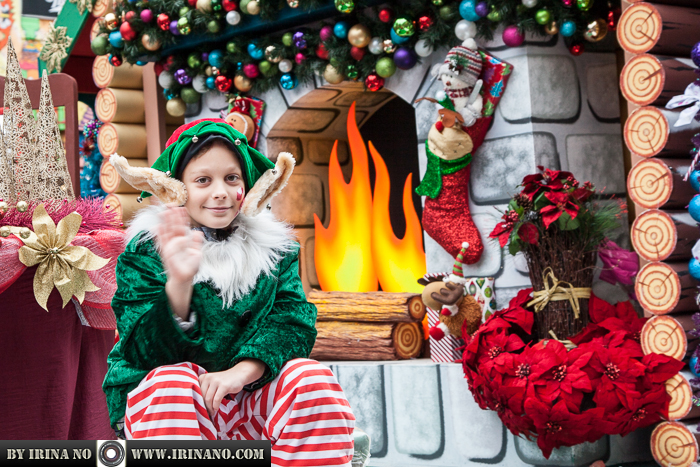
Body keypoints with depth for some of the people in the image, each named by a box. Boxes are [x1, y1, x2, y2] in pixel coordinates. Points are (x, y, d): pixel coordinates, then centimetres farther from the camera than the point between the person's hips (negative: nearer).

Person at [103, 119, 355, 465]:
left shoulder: (273, 246, 8)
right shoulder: (145, 251, -3)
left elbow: (292, 320, -4)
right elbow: (148, 353, -13)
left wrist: (244, 369, -24)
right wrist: (178, 284, -32)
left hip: (251, 402, 2)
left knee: (311, 378, -24)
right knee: (170, 384, -34)